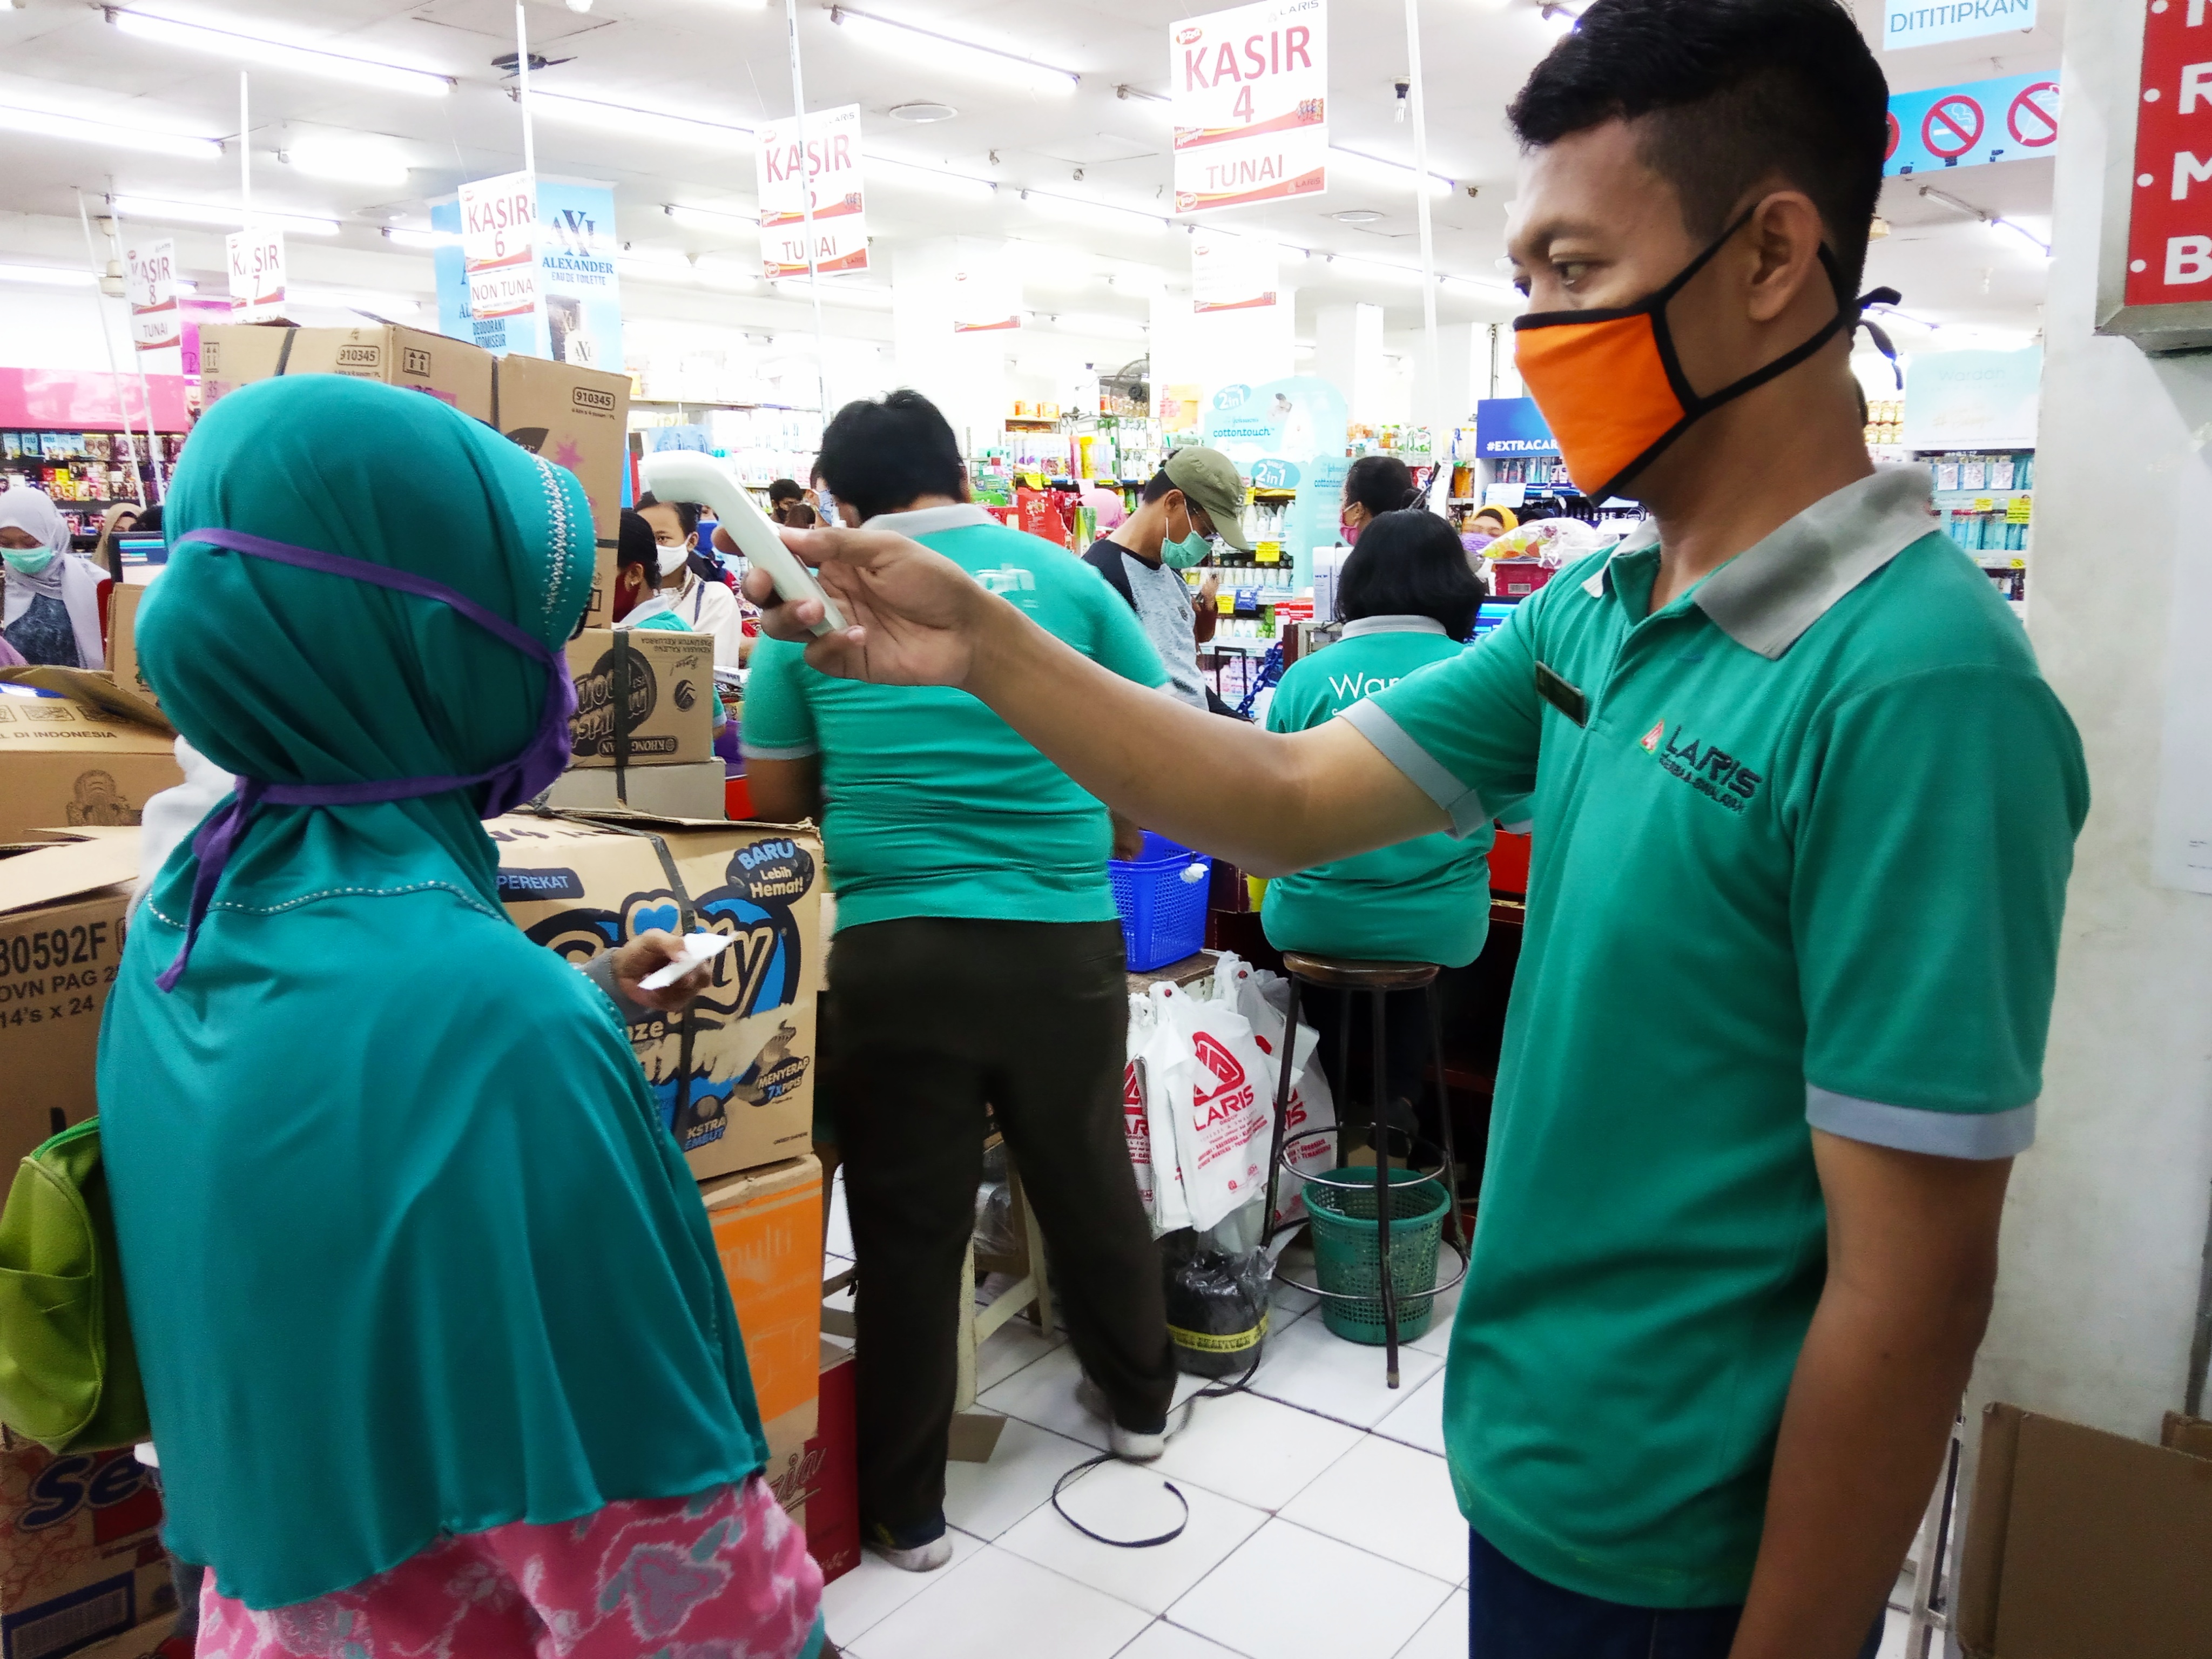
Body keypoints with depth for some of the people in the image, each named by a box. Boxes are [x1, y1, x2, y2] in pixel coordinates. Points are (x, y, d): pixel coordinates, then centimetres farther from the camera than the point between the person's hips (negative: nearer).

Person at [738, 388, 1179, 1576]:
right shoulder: (1065, 575, 2)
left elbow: (776, 794, 8)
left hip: (896, 950, -1)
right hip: (1065, 939, 2)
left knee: (909, 1226, 10)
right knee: (1088, 1179, 21)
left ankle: (906, 1507, 24)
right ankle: (1138, 1401, 43)